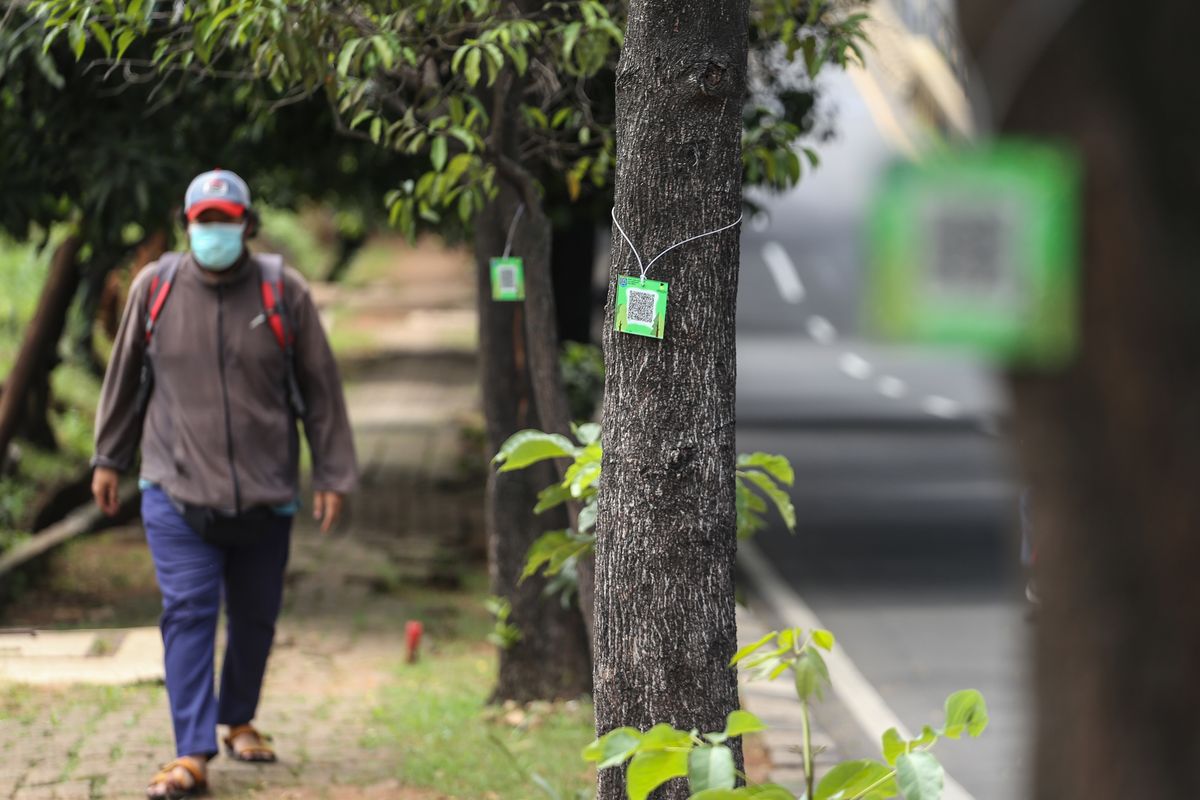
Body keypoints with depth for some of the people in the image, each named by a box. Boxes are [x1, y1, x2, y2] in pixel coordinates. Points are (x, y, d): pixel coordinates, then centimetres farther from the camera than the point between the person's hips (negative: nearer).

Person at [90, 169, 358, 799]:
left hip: (264, 494, 1)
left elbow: (321, 389, 4)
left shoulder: (284, 292, -2)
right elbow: (125, 377, 11)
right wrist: (108, 459, 15)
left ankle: (239, 720, 35)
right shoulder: (156, 288, -1)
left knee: (255, 616, 12)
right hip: (178, 492, -1)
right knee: (187, 615, -11)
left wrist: (333, 476, 3)